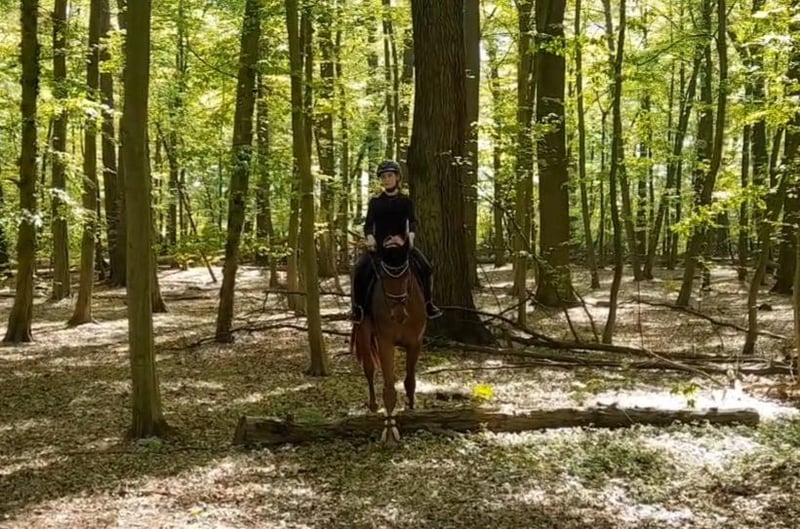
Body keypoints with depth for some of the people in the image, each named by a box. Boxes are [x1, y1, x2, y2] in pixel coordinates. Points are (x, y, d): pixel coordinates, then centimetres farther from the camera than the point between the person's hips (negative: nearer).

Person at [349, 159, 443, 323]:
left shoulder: (406, 201, 6)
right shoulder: (375, 201, 6)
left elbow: (412, 220, -9)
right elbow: (368, 224, -1)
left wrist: (411, 234, -31)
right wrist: (370, 237, -24)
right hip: (378, 244, 0)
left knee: (426, 268, -16)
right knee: (360, 269, -25)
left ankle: (427, 303, 1)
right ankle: (357, 307, -14)